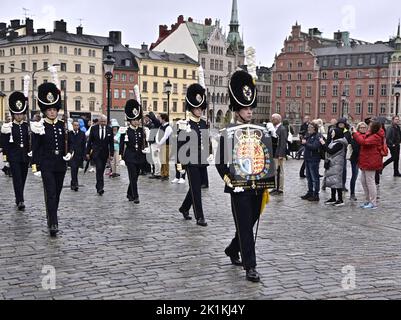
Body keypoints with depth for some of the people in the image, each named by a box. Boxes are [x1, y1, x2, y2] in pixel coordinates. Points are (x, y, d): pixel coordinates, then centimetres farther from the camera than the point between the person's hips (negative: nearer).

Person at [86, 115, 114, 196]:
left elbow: (111, 143, 4)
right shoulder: (94, 128, -2)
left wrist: (111, 154, 0)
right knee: (99, 168, -17)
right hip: (96, 152, -2)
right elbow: (89, 141, 3)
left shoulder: (109, 129, 1)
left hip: (105, 153, 2)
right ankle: (100, 187, -18)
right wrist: (88, 152, 1)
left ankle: (99, 187, 21)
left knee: (101, 170, 8)